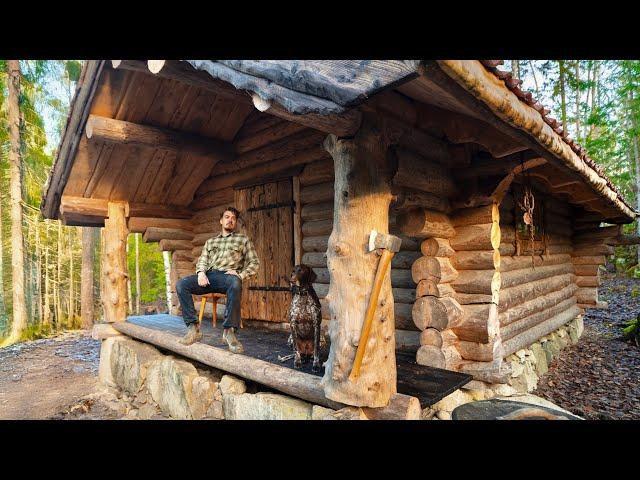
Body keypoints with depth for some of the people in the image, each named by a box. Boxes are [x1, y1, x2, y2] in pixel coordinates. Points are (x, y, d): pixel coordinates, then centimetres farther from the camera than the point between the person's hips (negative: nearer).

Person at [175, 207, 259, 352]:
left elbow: (254, 262, 11)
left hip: (227, 275, -4)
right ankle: (193, 327, -22)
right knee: (181, 284, -24)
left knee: (235, 284, -41)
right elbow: (202, 260, 21)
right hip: (208, 275, 4)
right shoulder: (210, 241, 31)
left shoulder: (243, 239, 19)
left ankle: (229, 331, -35)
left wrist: (241, 275, -8)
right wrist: (201, 272, -4)